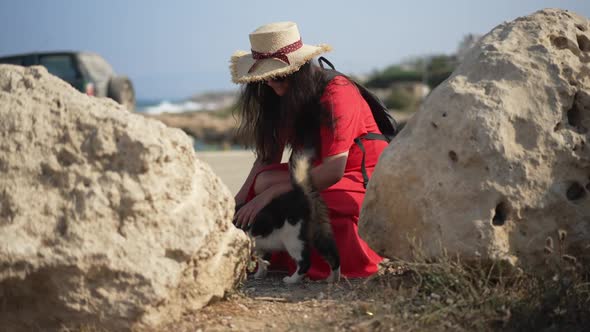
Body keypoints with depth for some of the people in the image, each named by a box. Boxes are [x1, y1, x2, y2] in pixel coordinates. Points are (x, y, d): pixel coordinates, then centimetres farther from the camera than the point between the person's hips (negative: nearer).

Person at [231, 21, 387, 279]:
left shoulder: (337, 94, -19)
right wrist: (238, 201, -17)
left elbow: (333, 171, -25)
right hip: (321, 179, 7)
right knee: (263, 182, -19)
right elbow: (267, 156, 0)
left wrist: (269, 193, -27)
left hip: (365, 184, -7)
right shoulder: (282, 101, 4)